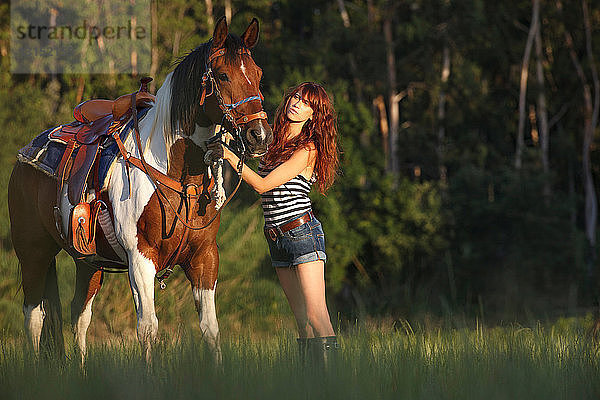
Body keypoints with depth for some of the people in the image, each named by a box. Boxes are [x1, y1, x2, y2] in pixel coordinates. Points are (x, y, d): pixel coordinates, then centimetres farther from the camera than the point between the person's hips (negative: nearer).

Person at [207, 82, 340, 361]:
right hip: (277, 239, 8)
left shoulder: (307, 149, -10)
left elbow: (263, 184, -15)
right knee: (302, 322, 7)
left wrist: (230, 156, -13)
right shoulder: (275, 141, 11)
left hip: (302, 233, -8)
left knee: (316, 317, -14)